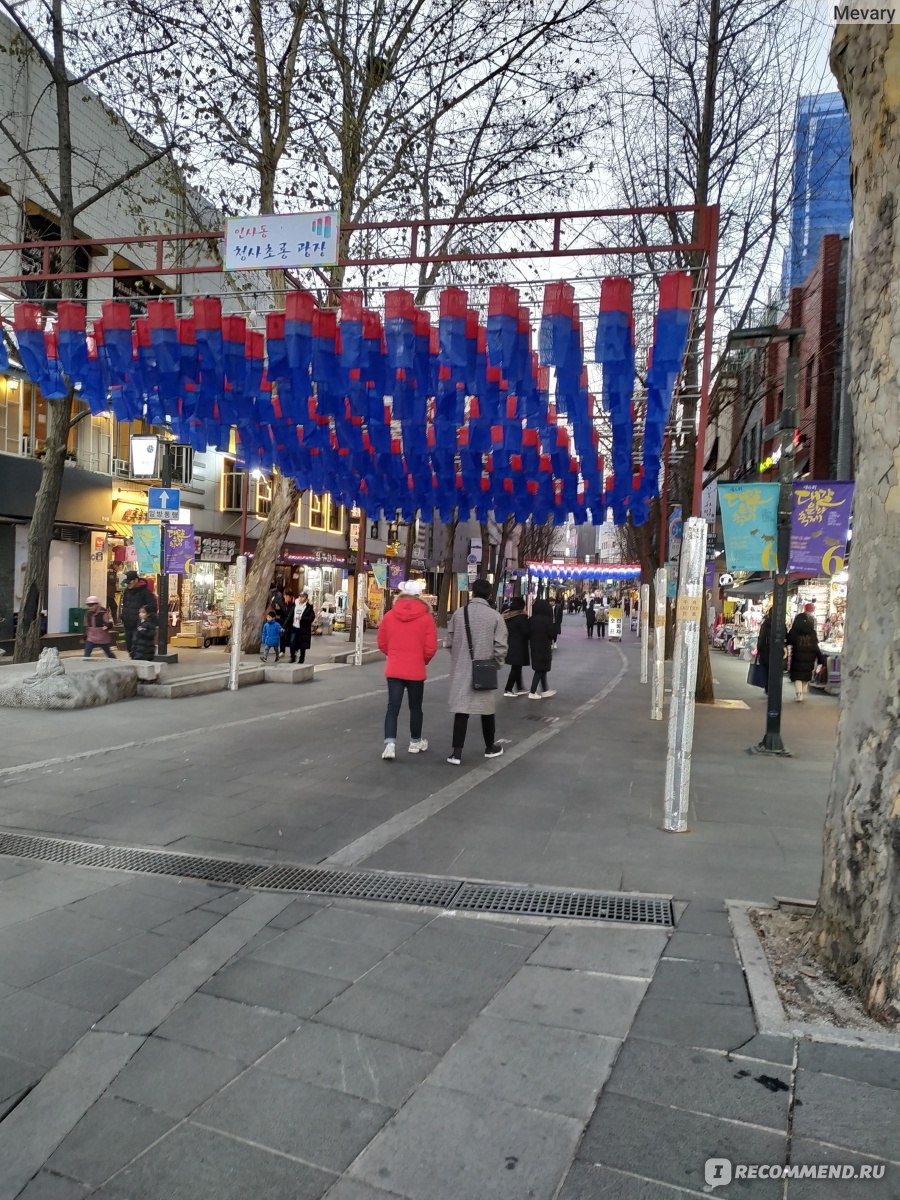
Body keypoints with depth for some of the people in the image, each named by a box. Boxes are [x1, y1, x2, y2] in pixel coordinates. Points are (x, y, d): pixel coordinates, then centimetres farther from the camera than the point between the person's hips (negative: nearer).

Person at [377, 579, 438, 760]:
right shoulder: (426, 617, -9)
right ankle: (415, 742, 28)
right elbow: (431, 647, -9)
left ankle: (390, 744, -11)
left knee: (393, 707, 3)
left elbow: (382, 643, 5)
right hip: (416, 670, -1)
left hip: (393, 669, 2)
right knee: (415, 707, 14)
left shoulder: (389, 615, -1)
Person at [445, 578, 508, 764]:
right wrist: (496, 664, 7)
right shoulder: (495, 616, -9)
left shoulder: (458, 613, -4)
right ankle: (490, 747, 30)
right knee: (487, 708, 14)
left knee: (461, 709, 4)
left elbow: (449, 642, 0)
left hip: (461, 670, 1)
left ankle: (456, 752, 0)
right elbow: (500, 647, -11)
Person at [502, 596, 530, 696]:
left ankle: (520, 688, 24)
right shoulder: (521, 616, -16)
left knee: (516, 668, 16)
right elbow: (526, 631, -17)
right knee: (516, 668, 0)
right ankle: (508, 690, 1)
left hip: (509, 645, 7)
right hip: (519, 646, -7)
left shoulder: (506, 615, 6)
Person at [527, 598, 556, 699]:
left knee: (540, 669, 16)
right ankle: (532, 693, -1)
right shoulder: (547, 620, -17)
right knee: (540, 670, 1)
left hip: (534, 647, 6)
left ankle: (545, 690, 26)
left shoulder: (532, 619, -1)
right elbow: (551, 633, -14)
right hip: (544, 648, -6)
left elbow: (529, 632, 3)